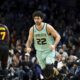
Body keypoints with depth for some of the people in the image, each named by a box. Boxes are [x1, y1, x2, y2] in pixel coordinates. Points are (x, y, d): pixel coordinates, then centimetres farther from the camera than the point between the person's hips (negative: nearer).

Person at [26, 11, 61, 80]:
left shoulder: (48, 27, -15)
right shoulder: (32, 29, -4)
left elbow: (58, 36, -11)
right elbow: (29, 40, 7)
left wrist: (54, 45, -29)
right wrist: (28, 47, -16)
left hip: (49, 51, -4)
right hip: (40, 52, 4)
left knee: (49, 66, -25)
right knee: (44, 69, 9)